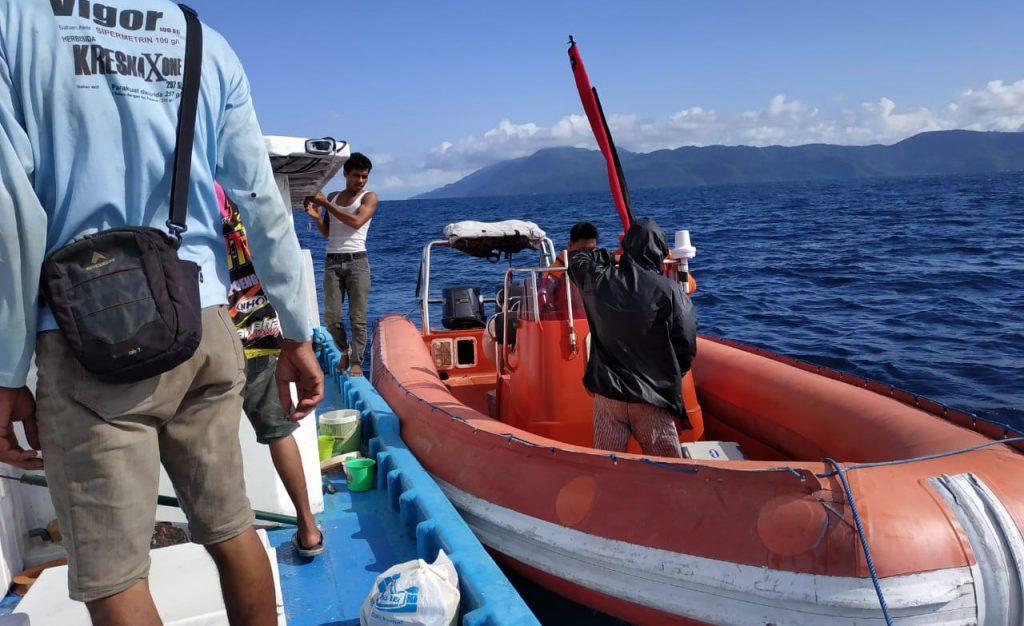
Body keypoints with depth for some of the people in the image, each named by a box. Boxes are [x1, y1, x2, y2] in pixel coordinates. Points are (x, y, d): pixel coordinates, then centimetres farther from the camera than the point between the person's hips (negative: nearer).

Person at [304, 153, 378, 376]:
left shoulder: (369, 197, 4)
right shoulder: (333, 197, 16)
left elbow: (356, 221, -14)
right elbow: (326, 232, 16)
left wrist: (326, 204, -12)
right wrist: (316, 216, -4)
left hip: (356, 260, -3)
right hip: (332, 261, 3)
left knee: (358, 317, -4)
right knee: (331, 316, 1)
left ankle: (356, 361, 3)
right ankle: (344, 352, 22)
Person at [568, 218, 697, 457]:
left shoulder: (599, 279, -3)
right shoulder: (669, 291, -13)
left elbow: (577, 258, 20)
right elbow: (687, 345, -8)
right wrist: (671, 378, 8)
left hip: (607, 393, 3)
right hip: (651, 399, -3)